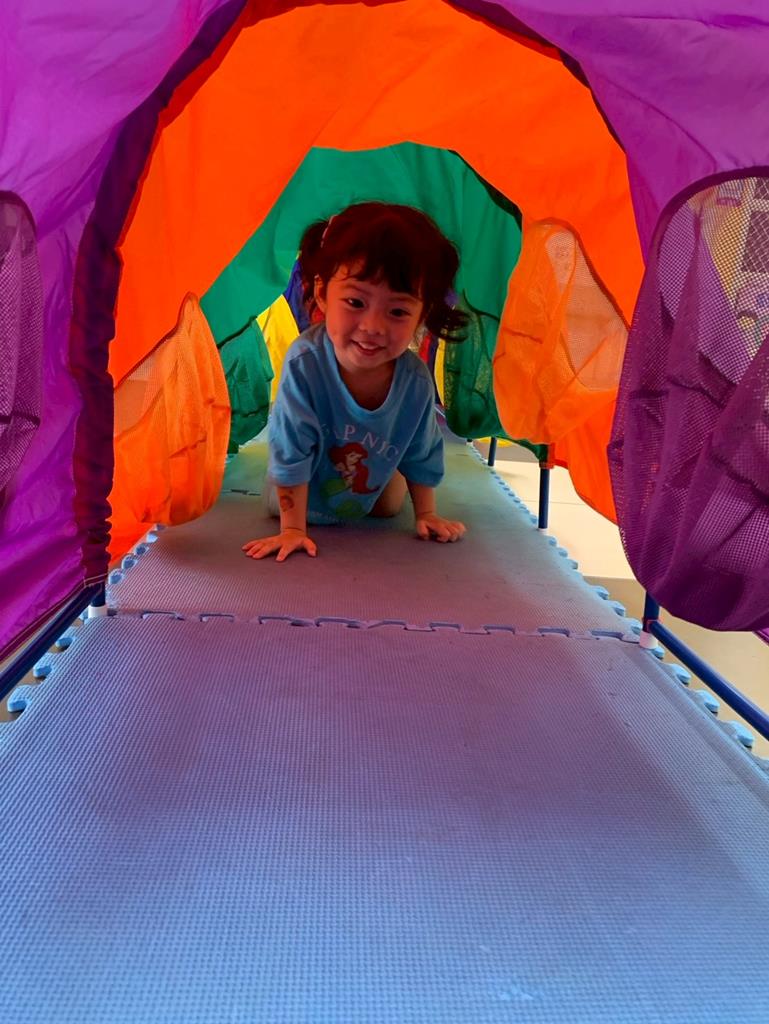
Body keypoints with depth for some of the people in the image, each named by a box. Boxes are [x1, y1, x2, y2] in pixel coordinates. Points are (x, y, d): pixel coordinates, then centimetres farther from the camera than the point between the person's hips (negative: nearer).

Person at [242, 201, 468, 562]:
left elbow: (422, 453, -10)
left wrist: (425, 513, -3)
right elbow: (291, 452, -33)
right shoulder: (304, 363, -42)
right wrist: (292, 529, -28)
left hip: (373, 482, 3)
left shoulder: (416, 380, -30)